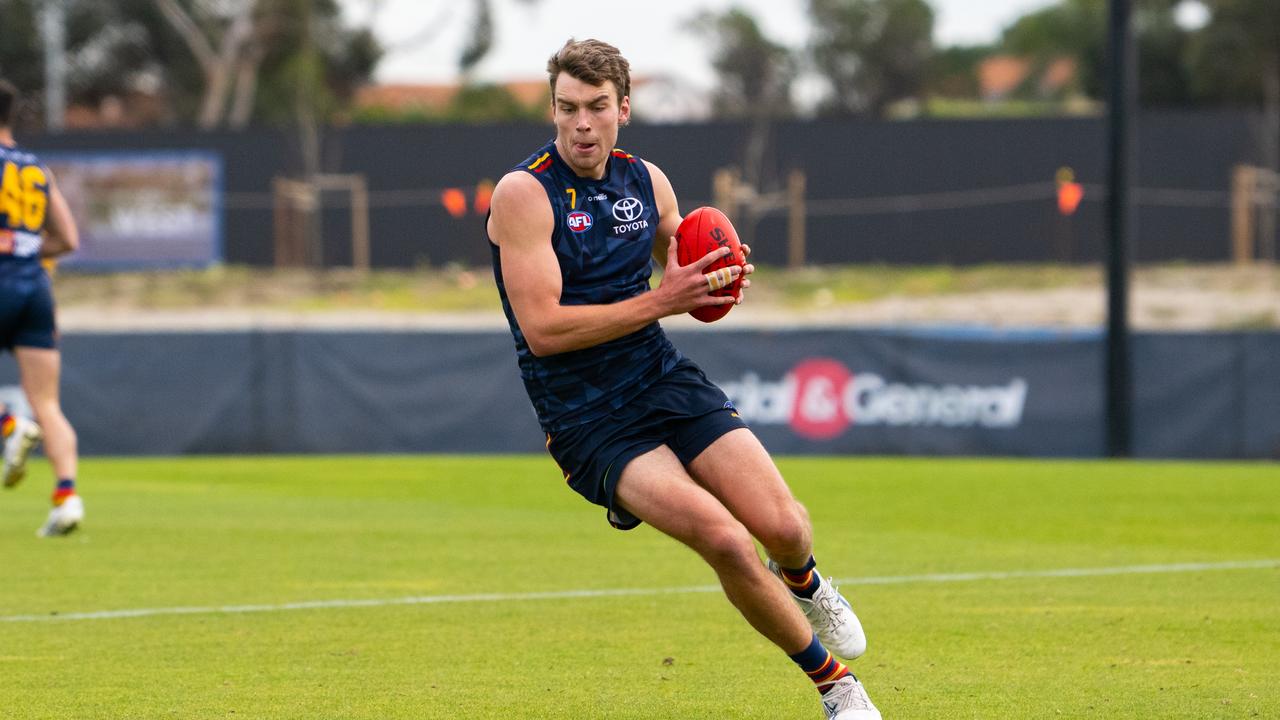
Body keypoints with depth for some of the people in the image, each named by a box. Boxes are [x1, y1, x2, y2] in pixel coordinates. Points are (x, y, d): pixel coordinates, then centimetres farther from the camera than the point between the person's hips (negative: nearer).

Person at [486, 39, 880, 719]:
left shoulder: (647, 181, 6)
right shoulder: (524, 192, -13)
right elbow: (543, 329, -20)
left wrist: (718, 282, 0)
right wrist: (660, 302, -22)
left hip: (667, 380, 5)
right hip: (585, 420, -5)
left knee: (784, 528, -12)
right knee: (725, 540, -23)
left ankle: (801, 582, 28)